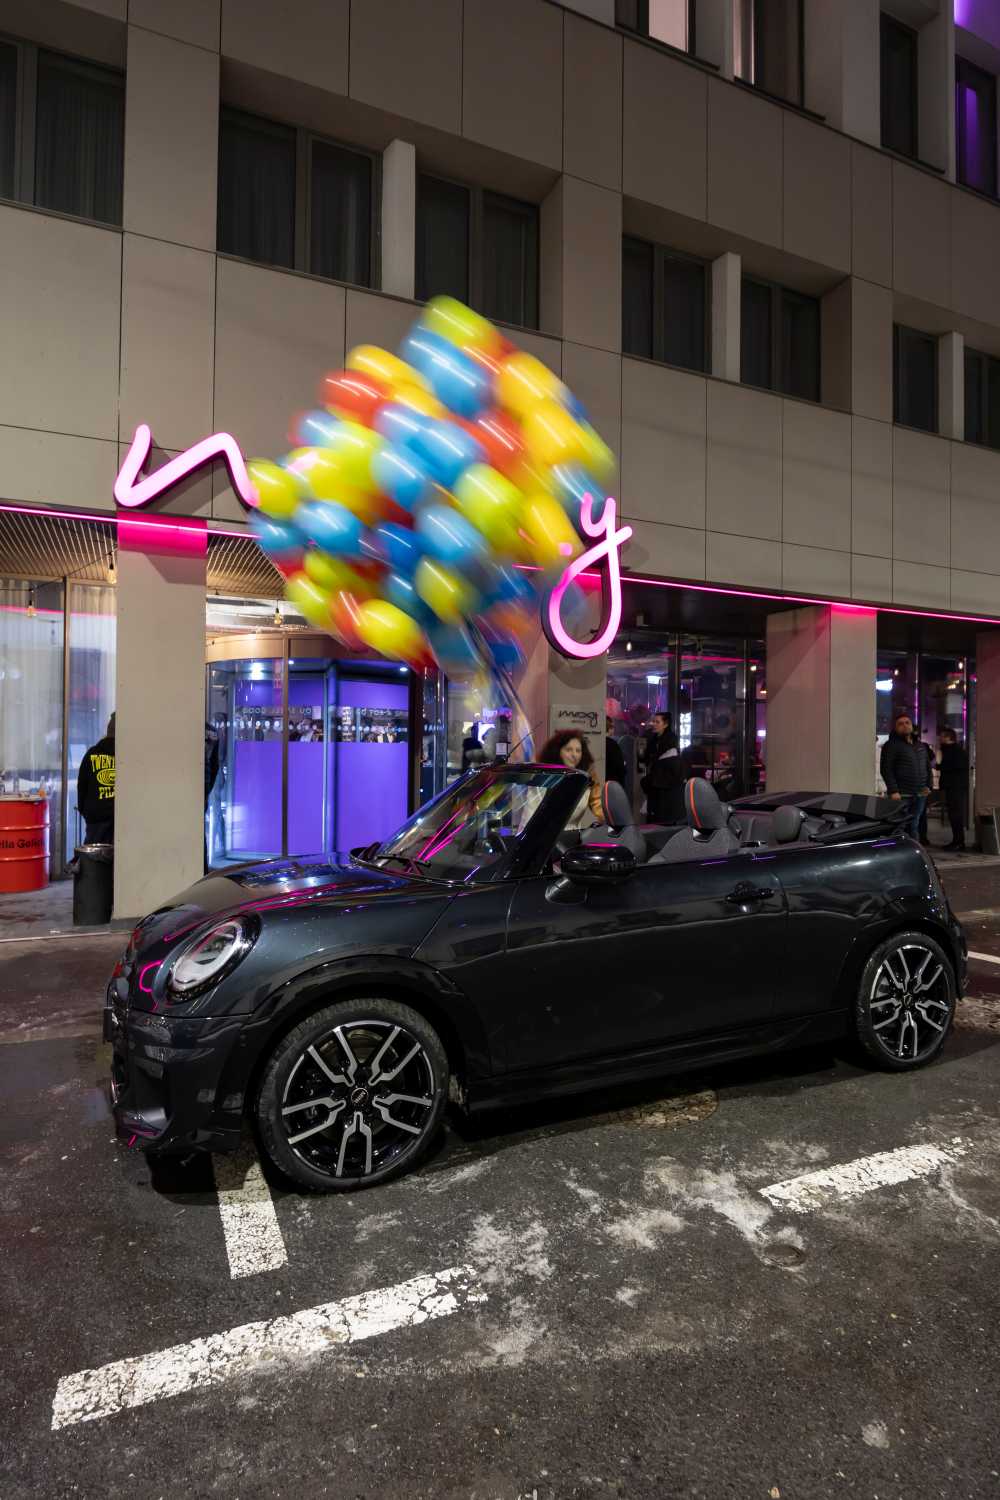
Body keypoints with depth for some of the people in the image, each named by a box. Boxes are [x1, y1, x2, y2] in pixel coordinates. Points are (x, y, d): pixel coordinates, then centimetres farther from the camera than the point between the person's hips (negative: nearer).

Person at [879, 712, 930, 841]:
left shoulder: (920, 746, 18)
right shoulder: (891, 745, -4)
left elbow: (927, 767, 27)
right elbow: (886, 769, -11)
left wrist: (927, 786, 14)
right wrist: (893, 791, -18)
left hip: (919, 795, 6)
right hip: (901, 796, -6)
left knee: (914, 827, 10)